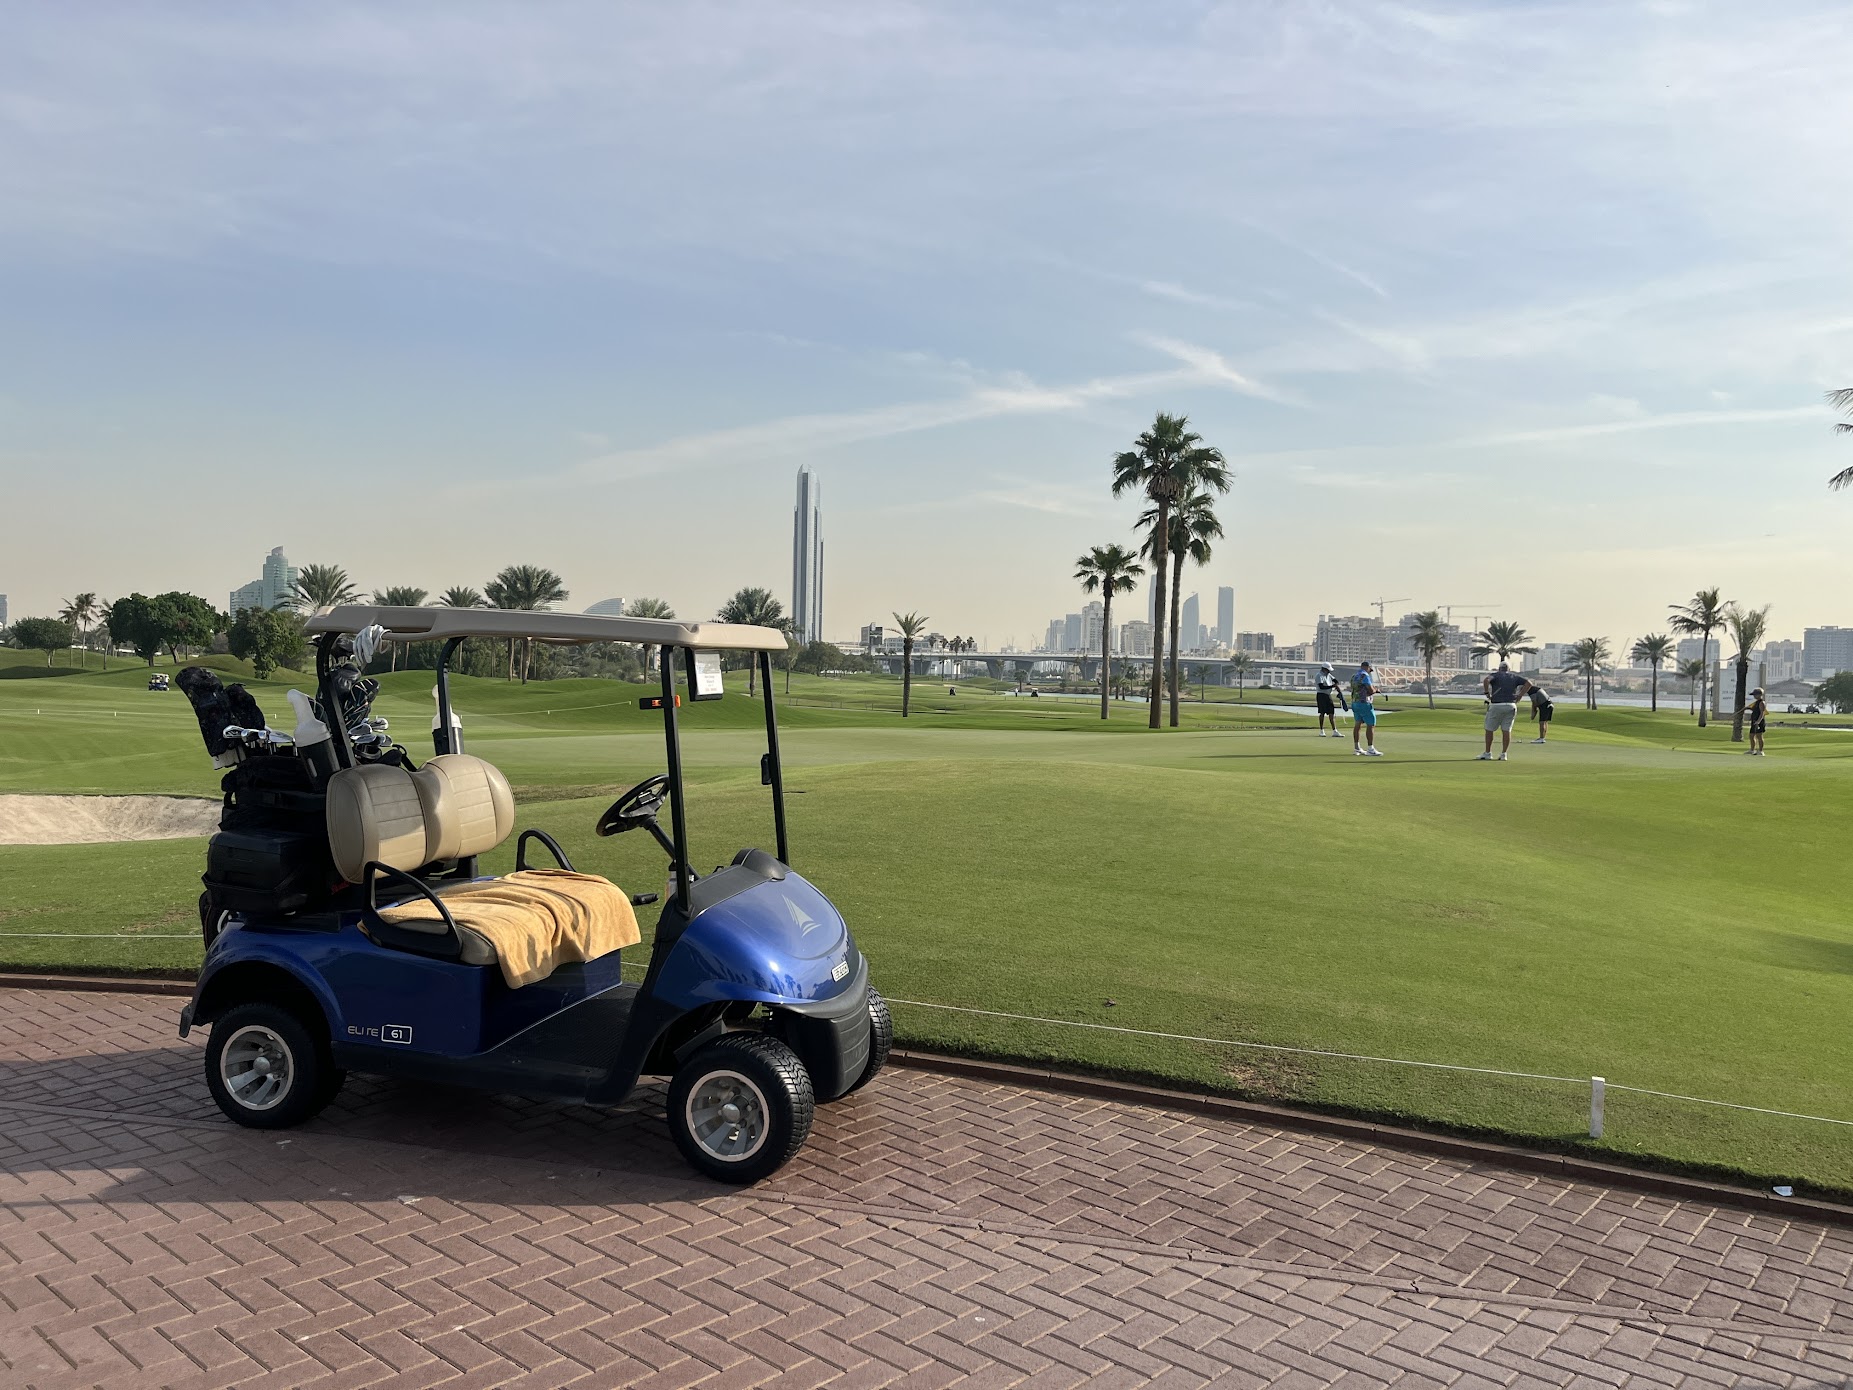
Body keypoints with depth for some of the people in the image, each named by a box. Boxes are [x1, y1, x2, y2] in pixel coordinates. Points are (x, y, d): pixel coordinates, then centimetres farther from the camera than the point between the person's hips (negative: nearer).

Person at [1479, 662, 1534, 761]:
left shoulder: (1496, 675, 3)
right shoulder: (1514, 676, 13)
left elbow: (1486, 680, -18)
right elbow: (1528, 683, 5)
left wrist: (1487, 694, -7)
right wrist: (1519, 696, 5)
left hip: (1496, 705, -3)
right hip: (1511, 706, 3)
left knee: (1489, 729, 8)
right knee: (1506, 730, 6)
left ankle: (1487, 753, 10)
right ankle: (1503, 754, 3)